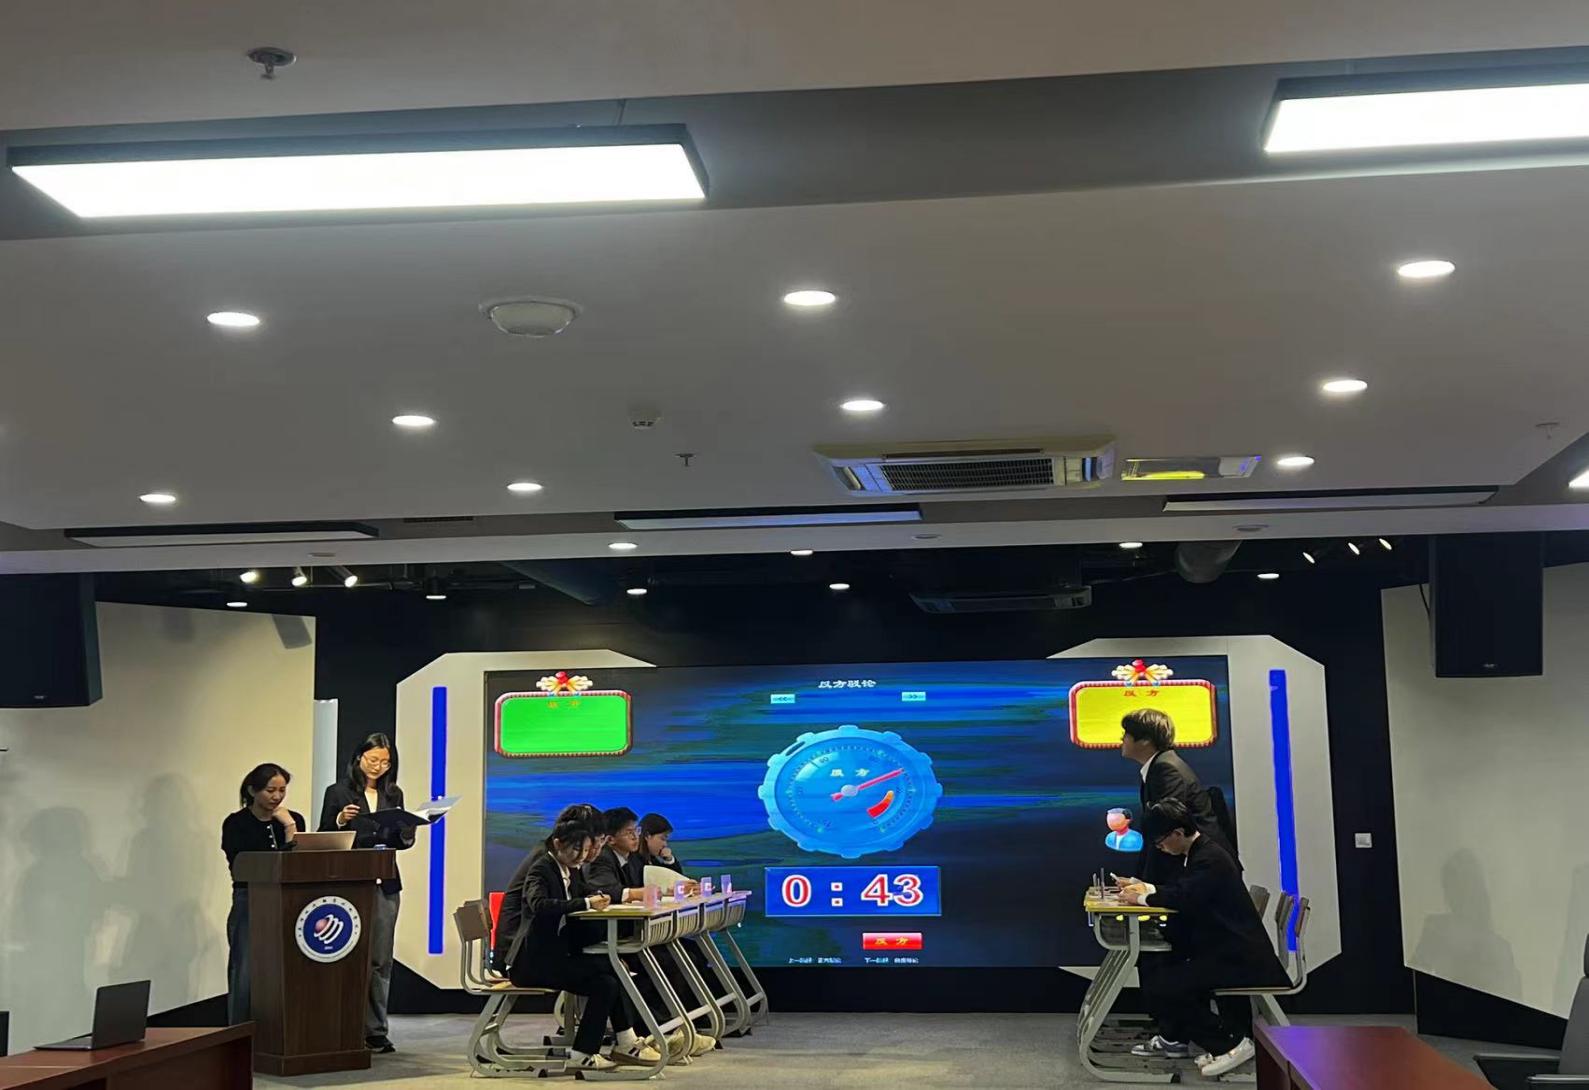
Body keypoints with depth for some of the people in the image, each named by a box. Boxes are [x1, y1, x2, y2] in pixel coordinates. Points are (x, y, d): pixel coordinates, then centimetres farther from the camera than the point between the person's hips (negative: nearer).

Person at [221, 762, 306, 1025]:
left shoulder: (293, 820, 9)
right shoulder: (236, 824, -2)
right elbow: (240, 867, -8)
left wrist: (290, 828, -8)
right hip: (249, 905, -3)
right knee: (245, 977, -7)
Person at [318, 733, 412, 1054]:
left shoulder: (393, 795, 14)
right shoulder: (338, 793, 3)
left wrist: (407, 833, -4)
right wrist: (340, 820, -17)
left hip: (385, 884, 3)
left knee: (380, 960, 3)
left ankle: (376, 1031, 7)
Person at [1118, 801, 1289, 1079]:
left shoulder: (1210, 858, -21)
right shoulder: (1197, 852, 11)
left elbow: (1183, 898, -31)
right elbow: (1178, 889, 23)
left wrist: (1142, 898, -17)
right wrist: (1146, 888, 7)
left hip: (1237, 957, -11)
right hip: (1219, 947, 11)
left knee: (1161, 987, -19)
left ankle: (1231, 1041, -11)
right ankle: (1172, 1037, 22)